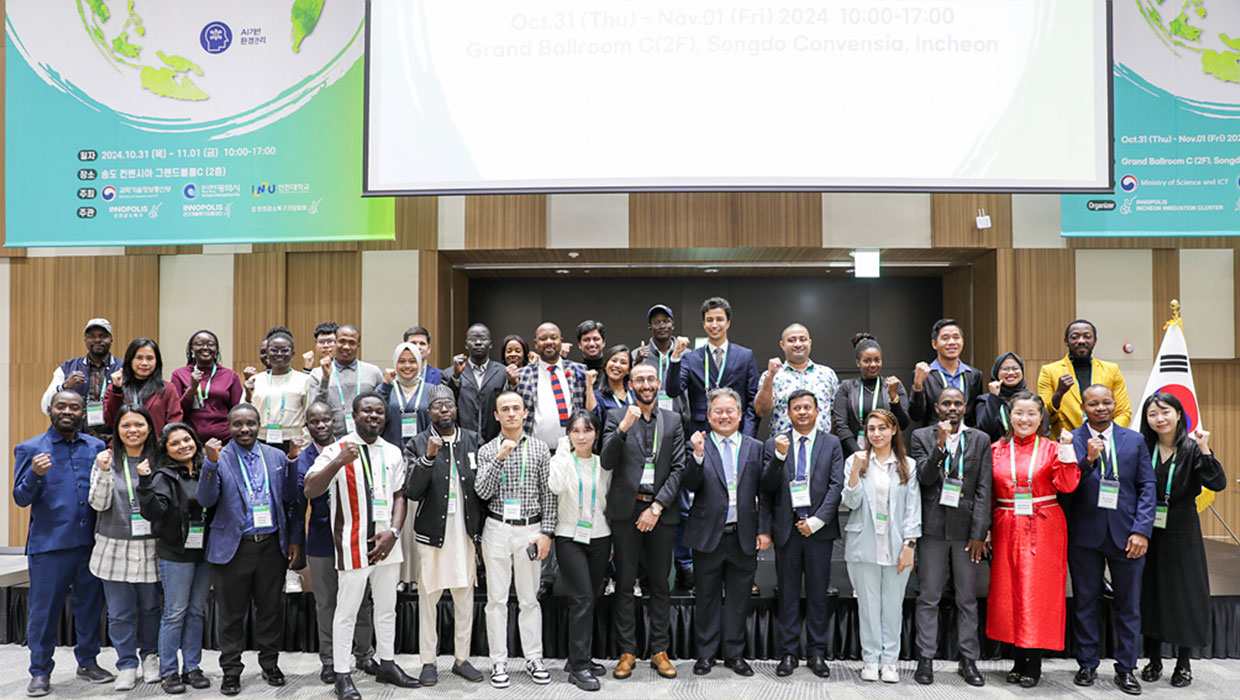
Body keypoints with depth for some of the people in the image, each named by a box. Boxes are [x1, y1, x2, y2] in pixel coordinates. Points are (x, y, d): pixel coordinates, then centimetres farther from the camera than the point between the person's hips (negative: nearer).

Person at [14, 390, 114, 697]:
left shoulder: (97, 447, 10)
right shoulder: (30, 448, 2)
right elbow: (21, 498, -2)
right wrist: (35, 475, -21)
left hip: (90, 542, 3)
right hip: (48, 544, -3)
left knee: (90, 605, 11)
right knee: (44, 609, 3)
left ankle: (88, 662, 25)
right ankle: (40, 672, 17)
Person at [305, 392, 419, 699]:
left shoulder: (393, 453, 10)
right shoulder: (337, 450, -6)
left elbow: (399, 496, 9)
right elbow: (310, 490, -15)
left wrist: (393, 532, -6)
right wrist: (338, 463, -30)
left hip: (387, 543, 5)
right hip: (353, 544, -5)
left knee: (387, 607, 15)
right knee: (347, 611, 2)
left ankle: (387, 665, 28)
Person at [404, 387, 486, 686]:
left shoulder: (473, 440, 8)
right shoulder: (417, 445, -1)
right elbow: (412, 492, -11)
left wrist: (481, 532, 6)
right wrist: (428, 457, -23)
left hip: (466, 533, 3)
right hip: (432, 533, -2)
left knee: (465, 597, 8)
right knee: (428, 597, 3)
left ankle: (462, 658, 19)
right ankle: (428, 662, 14)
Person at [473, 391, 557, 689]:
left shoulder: (540, 448, 4)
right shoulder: (487, 451, 3)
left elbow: (548, 494, 4)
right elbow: (483, 491, -8)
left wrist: (546, 532, -3)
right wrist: (499, 458, -18)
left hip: (530, 529, 0)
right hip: (497, 529, 0)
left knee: (530, 598, 7)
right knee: (497, 599, 4)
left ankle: (534, 658, 17)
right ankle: (499, 661, 13)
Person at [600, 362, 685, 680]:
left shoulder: (673, 421, 8)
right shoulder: (616, 417, 3)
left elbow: (678, 468, 2)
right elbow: (606, 462, -8)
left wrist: (657, 507, -7)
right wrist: (624, 427, -21)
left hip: (661, 511, 1)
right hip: (626, 510, -1)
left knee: (659, 583, 7)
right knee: (624, 583, 3)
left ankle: (659, 651, 17)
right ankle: (627, 651, 12)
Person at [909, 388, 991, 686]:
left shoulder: (980, 440, 7)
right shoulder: (921, 437, 4)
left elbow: (984, 490, 2)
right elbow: (924, 478, -7)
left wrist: (979, 533, -4)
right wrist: (940, 445, -19)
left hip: (966, 527, 1)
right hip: (933, 527, -1)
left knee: (968, 598, 8)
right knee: (928, 597, 3)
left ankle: (969, 660, 18)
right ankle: (925, 659, 11)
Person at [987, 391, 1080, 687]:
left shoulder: (1051, 449, 2)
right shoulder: (997, 450, 7)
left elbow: (1067, 485, -9)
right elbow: (988, 494, 8)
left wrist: (1066, 452, -18)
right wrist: (987, 529, 2)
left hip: (1043, 529, -2)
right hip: (1007, 529, 2)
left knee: (1038, 591, -2)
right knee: (1009, 591, 4)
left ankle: (1033, 665, 8)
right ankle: (1019, 660, 17)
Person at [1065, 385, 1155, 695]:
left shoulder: (1135, 440, 5)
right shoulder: (1071, 441, 0)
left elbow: (1147, 487, 3)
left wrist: (1142, 530, -7)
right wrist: (1088, 460, -24)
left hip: (1125, 535, 1)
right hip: (1085, 534, -1)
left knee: (1128, 604, 8)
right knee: (1085, 602, 8)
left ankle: (1126, 668, 19)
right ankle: (1088, 664, 20)